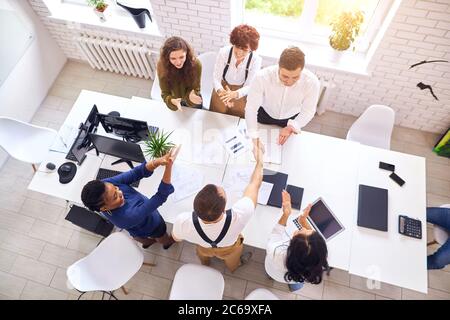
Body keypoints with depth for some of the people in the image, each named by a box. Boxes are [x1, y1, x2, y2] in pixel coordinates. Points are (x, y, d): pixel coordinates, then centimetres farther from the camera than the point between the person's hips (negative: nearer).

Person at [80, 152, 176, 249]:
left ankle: (146, 242, 71)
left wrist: (156, 162, -56)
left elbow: (135, 173, -37)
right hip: (150, 226, -5)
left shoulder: (105, 185, -34)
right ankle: (167, 242, 64)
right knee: (162, 237, 31)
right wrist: (168, 167, -57)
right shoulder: (128, 216, -49)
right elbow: (160, 197, -48)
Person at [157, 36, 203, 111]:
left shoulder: (195, 64, -31)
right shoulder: (162, 66, -29)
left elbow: (195, 89, -23)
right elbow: (165, 93, -25)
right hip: (175, 100, 1)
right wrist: (172, 101, -48)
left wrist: (191, 97, -47)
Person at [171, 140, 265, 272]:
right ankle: (233, 266, 74)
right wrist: (259, 160, -15)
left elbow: (176, 238, -19)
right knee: (231, 263, 39)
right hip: (229, 249, 0)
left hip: (204, 247, 1)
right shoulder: (238, 217, -51)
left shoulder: (183, 222, -47)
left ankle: (205, 264, 75)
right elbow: (255, 184, -31)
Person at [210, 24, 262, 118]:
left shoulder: (256, 60, -23)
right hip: (221, 91, 1)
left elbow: (249, 86, -20)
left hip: (241, 95, -1)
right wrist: (221, 91, -42)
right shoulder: (224, 52, -22)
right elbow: (216, 78, -19)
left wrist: (235, 94, -42)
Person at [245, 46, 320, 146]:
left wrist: (292, 127, -38)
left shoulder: (312, 82, -33)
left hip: (292, 119, 1)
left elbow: (308, 111, -19)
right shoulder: (262, 77, -39)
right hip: (265, 114, -1)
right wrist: (254, 139, -43)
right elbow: (250, 108, -33)